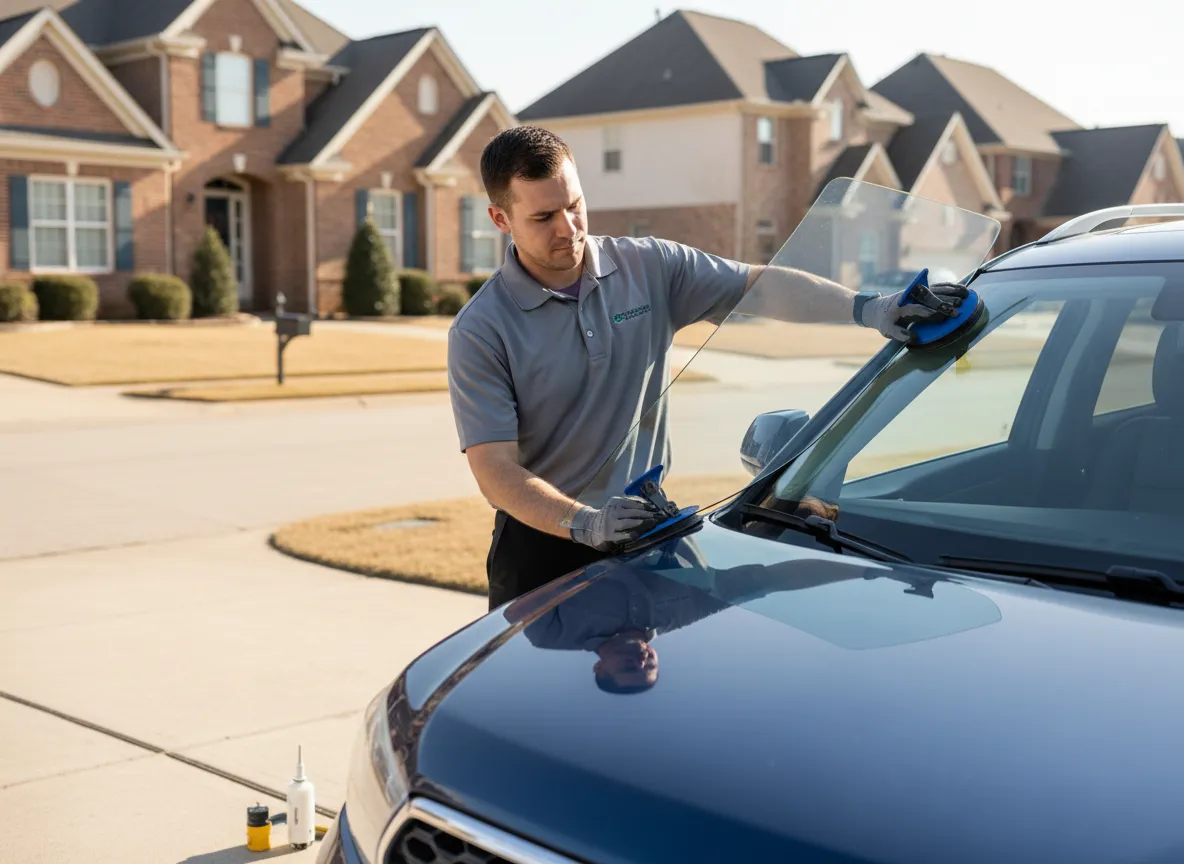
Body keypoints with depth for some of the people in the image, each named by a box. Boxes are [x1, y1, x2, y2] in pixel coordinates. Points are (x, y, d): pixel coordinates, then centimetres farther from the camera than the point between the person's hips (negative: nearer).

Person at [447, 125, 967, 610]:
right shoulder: (481, 331, -11)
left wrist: (866, 308, -20)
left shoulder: (649, 268, 0)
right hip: (544, 542, -2)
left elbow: (762, 286, -4)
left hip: (646, 529, 3)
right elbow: (495, 471, -16)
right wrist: (584, 523, -31)